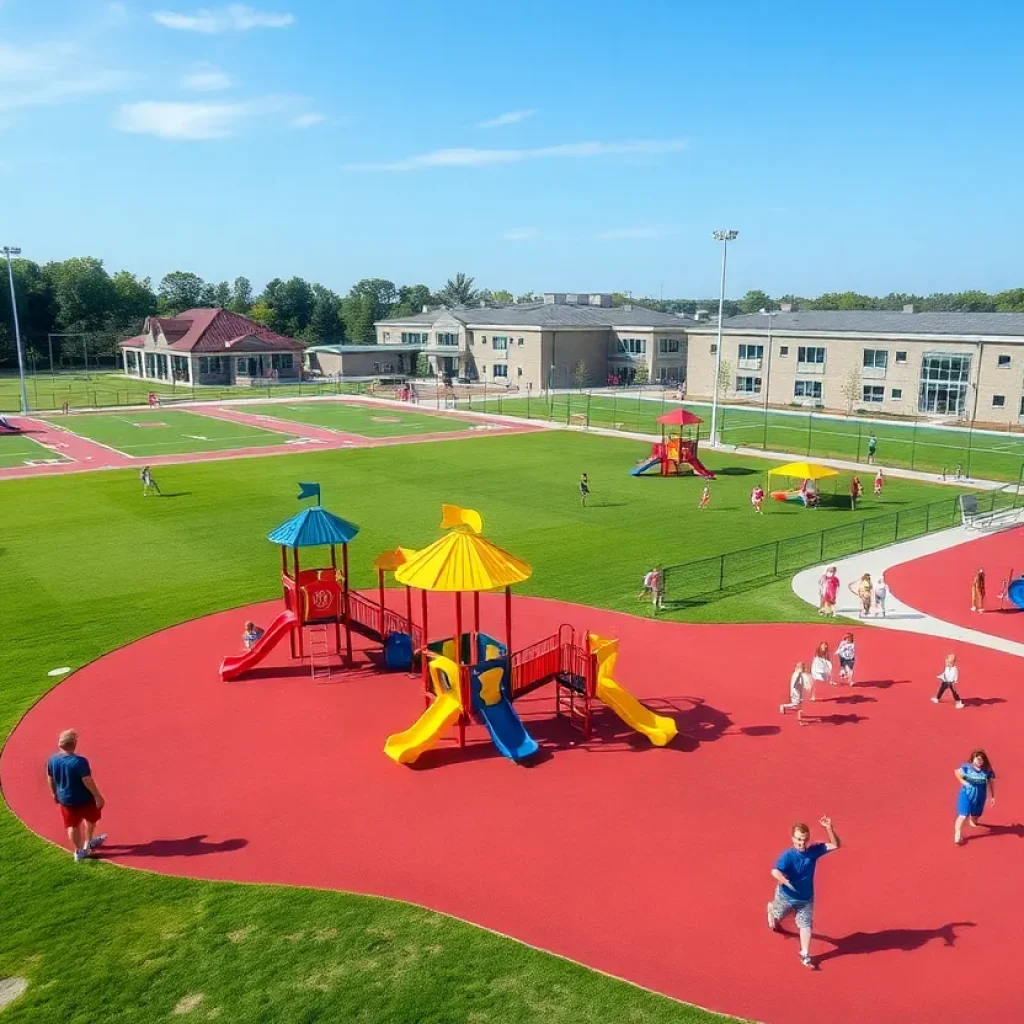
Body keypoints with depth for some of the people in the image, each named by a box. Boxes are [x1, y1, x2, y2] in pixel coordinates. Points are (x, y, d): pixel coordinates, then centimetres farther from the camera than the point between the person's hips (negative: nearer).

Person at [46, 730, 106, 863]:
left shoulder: (52, 759, -10)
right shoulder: (79, 761, -30)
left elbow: (50, 779, 4)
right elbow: (87, 781, -26)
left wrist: (54, 793, 20)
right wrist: (97, 795, -15)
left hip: (64, 798, 4)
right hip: (83, 798, -4)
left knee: (72, 825, 19)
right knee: (90, 819, 25)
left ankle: (78, 851, 32)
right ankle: (88, 843, 42)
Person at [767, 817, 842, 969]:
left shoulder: (814, 850, -19)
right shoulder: (788, 855, -33)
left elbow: (836, 845, -19)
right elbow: (775, 871, -46)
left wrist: (828, 828, -36)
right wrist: (787, 882, -66)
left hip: (806, 898, 2)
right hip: (786, 896, -2)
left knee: (806, 925, 3)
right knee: (777, 915, 24)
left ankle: (805, 955, 18)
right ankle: (771, 908, 59)